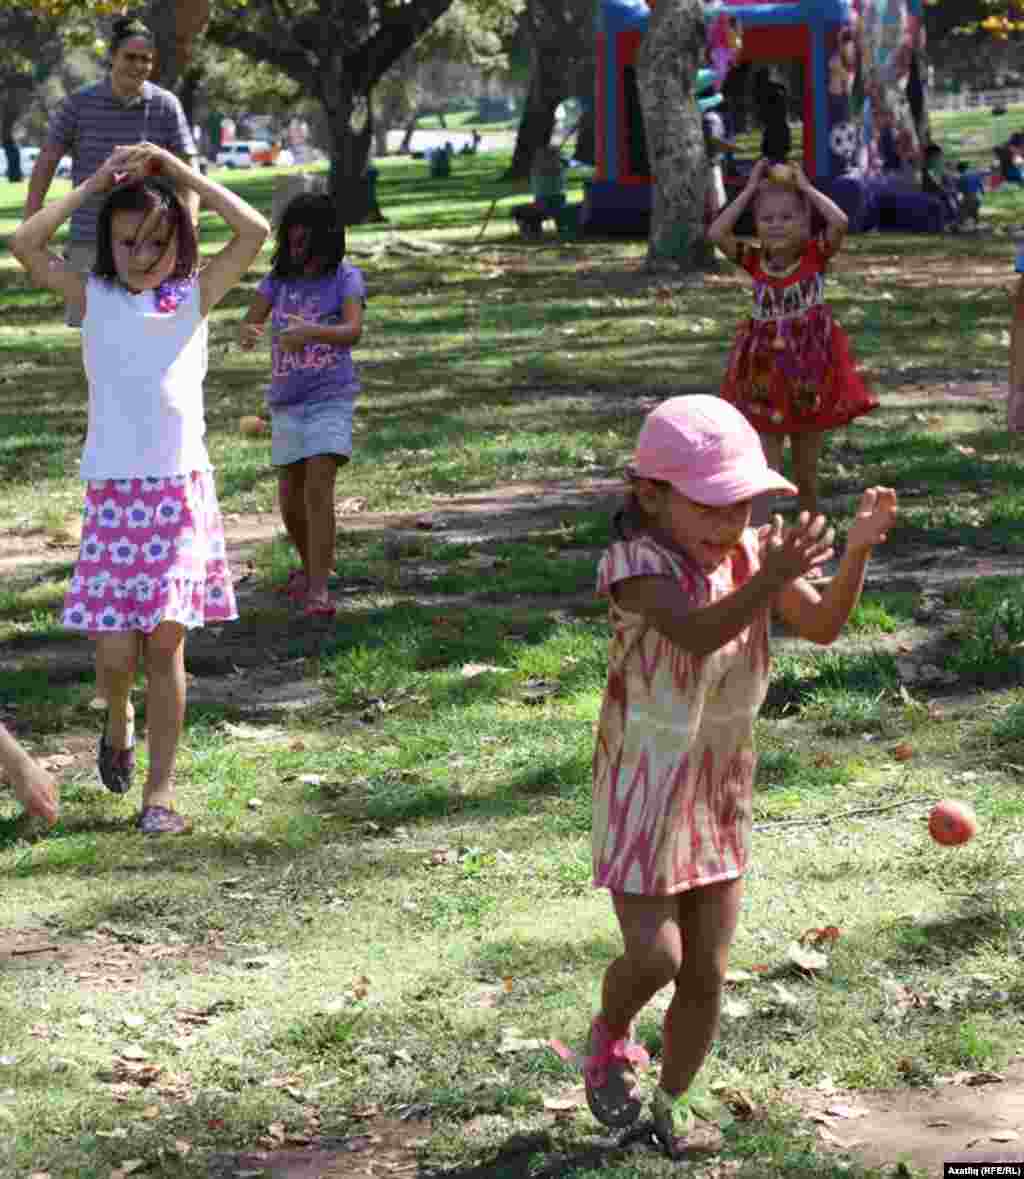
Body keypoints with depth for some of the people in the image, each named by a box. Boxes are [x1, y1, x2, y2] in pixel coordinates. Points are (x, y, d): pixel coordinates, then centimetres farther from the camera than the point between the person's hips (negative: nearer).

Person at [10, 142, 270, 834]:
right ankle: (117, 720, 30)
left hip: (182, 490, 0)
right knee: (116, 652, -4)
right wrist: (94, 185, -3)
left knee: (165, 640, -3)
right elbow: (25, 244, -6)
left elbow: (255, 231, -6)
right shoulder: (94, 296, 7)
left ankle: (160, 786, 6)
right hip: (113, 492, 0)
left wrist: (174, 168, -5)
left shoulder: (195, 296, 6)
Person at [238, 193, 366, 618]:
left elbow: (353, 330, -21)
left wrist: (309, 332, -40)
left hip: (331, 399, -5)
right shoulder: (279, 279, 6)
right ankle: (309, 565, 39)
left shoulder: (345, 278, -6)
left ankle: (317, 590, -20)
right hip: (286, 403, 5)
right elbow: (249, 324, -3)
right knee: (291, 499, 13)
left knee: (319, 490, -18)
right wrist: (248, 333, -28)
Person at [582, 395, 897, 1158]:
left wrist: (859, 549, -20)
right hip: (646, 796, -5)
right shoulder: (636, 564, -22)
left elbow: (822, 626, -5)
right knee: (653, 958, -9)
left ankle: (674, 1097, 30)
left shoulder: (749, 552, -5)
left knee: (707, 973, 9)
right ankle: (609, 1039, 24)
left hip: (721, 795, 5)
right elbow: (695, 634, -39)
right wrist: (770, 579, -54)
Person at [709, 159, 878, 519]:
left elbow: (839, 222, -24)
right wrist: (750, 191, -12)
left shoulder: (816, 254, -6)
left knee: (806, 470, 15)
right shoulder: (754, 260, -2)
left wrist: (806, 188, -13)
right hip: (765, 372, 0)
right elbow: (716, 234, -17)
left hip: (809, 370, 0)